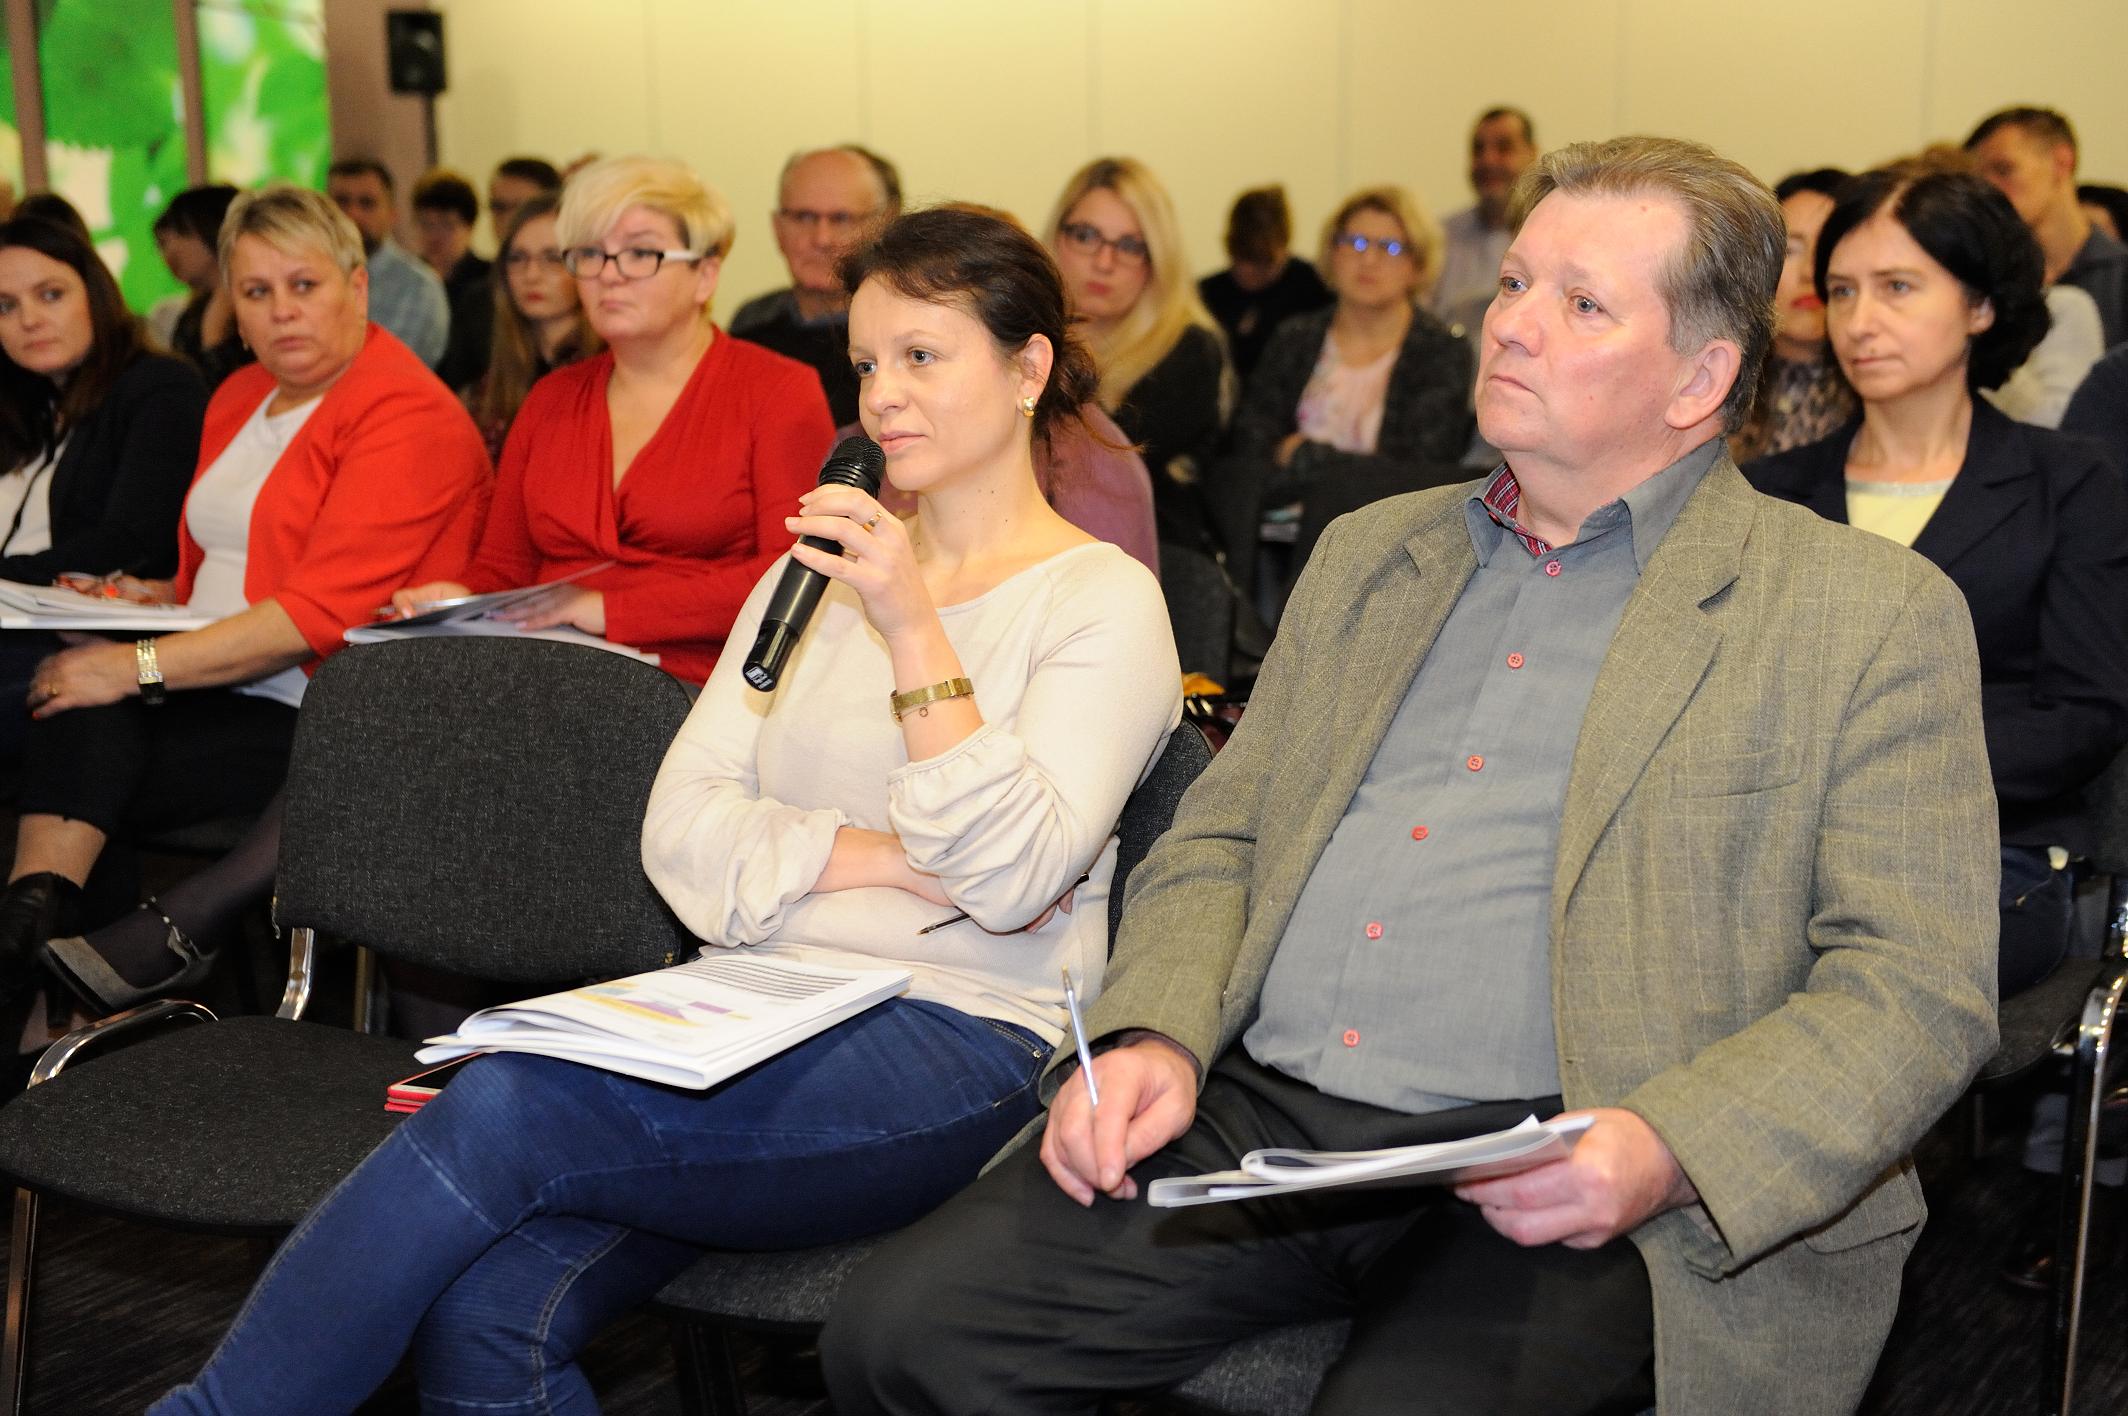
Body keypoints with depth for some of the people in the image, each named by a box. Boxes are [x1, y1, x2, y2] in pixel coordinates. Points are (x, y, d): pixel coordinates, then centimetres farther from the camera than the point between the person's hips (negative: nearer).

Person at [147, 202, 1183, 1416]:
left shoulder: (1104, 600, 2)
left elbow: (1015, 881, -12)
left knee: (506, 1113, -28)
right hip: (757, 1020, 5)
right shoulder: (824, 572, 20)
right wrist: (874, 855, -7)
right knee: (484, 1316, -25)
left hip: (954, 1046, -5)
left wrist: (915, 632, -18)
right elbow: (681, 825, 9)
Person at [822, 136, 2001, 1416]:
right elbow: (1216, 840, 20)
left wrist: (1662, 1154, -20)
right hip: (1256, 1117, 5)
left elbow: (1917, 988, -4)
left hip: (1543, 1189, -4)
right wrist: (1152, 1034, 0)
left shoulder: (1871, 616, 3)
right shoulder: (1369, 553, 20)